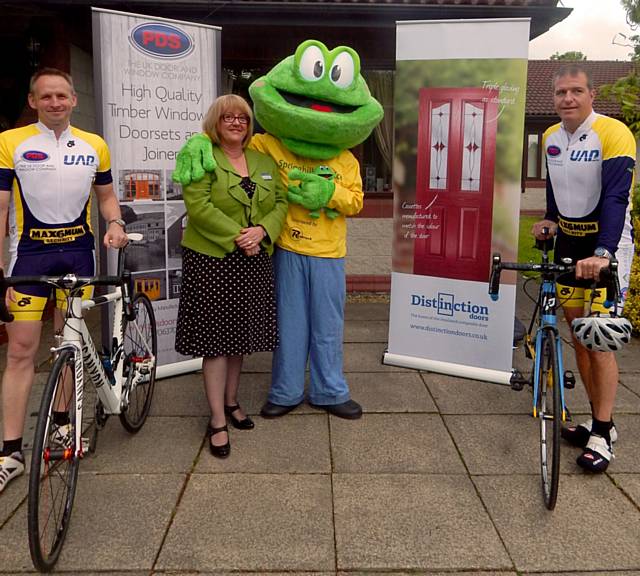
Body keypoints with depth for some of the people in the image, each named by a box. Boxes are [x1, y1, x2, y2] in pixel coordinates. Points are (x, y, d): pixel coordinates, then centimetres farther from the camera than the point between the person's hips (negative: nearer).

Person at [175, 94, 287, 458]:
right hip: (212, 261, -5)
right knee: (216, 338, -2)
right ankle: (218, 421, 6)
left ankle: (231, 402, 32)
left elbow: (281, 202, 7)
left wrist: (262, 231, -12)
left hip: (254, 262, 5)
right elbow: (198, 206, -14)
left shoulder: (265, 162, 14)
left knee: (241, 335, 14)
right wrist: (236, 236, -18)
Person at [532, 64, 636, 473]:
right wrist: (550, 220, 6)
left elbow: (615, 197, -27)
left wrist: (602, 252, -37)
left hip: (606, 246, -6)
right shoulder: (551, 137, 5)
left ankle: (602, 434, 5)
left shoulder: (613, 133, -17)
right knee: (579, 337, 8)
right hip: (569, 242, 6)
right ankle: (600, 421, 21)